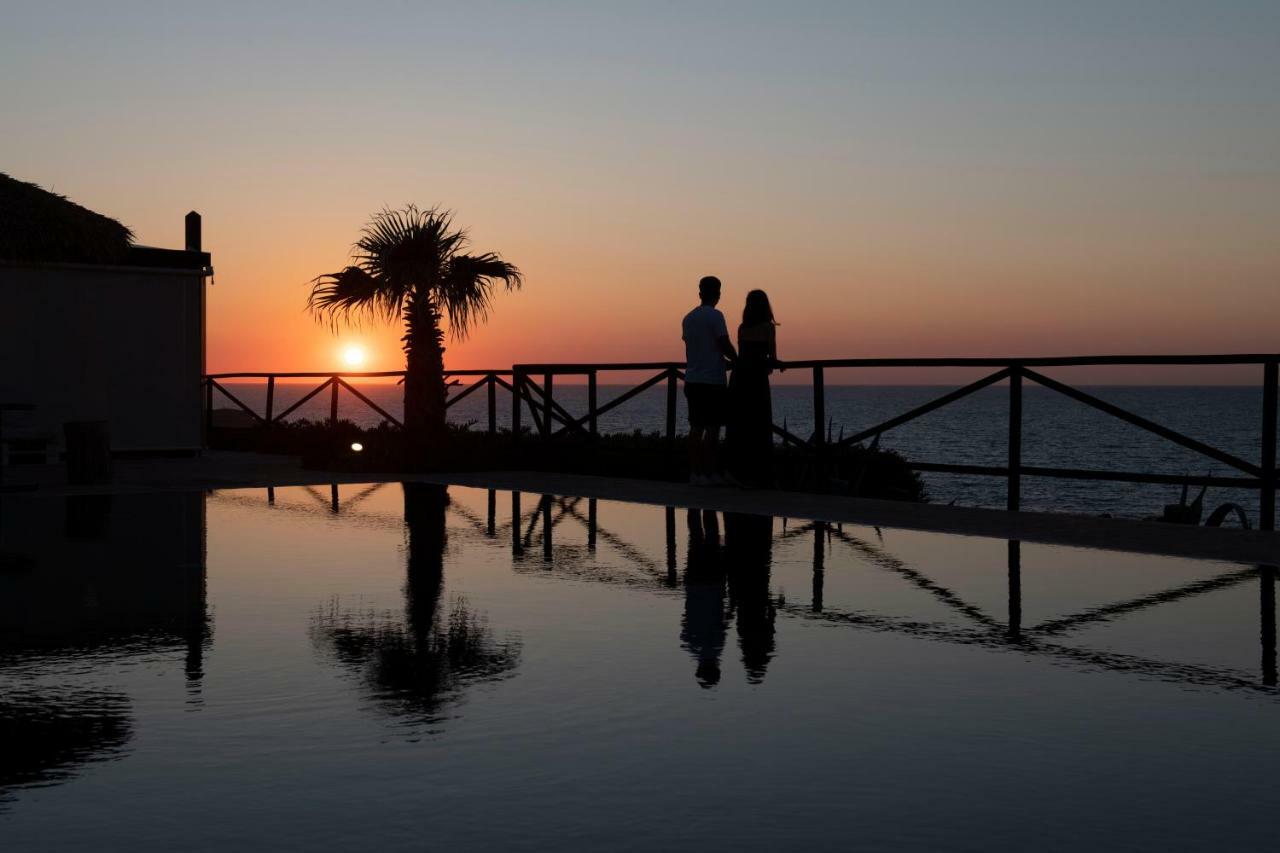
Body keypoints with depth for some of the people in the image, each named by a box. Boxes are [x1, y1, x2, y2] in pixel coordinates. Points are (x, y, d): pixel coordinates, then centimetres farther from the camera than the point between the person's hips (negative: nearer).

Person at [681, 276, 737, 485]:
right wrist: (736, 360, 7)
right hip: (713, 381, -7)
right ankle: (708, 472, -5)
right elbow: (725, 345, -13)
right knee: (712, 428, -3)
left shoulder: (688, 318, 12)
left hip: (692, 380, 7)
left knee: (696, 427, 8)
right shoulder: (715, 316, -10)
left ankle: (695, 472, 8)